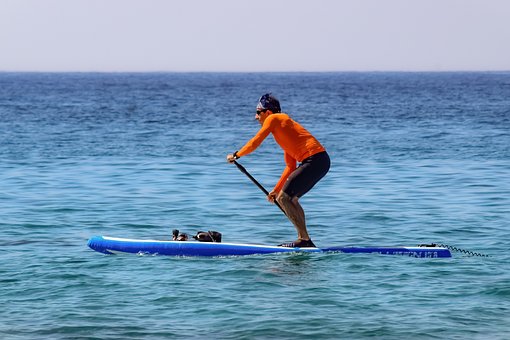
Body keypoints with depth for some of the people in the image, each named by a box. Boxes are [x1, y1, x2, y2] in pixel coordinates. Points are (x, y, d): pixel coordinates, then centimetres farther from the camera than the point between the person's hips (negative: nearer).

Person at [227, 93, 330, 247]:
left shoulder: (273, 119, 2)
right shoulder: (282, 128, 27)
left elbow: (254, 143, -1)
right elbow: (291, 166, 27)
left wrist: (235, 155, 15)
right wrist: (277, 189, 27)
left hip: (314, 160, -9)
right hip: (321, 160, 9)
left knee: (284, 198, -8)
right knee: (290, 198, 17)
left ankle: (304, 239, -10)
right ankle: (304, 239, 15)